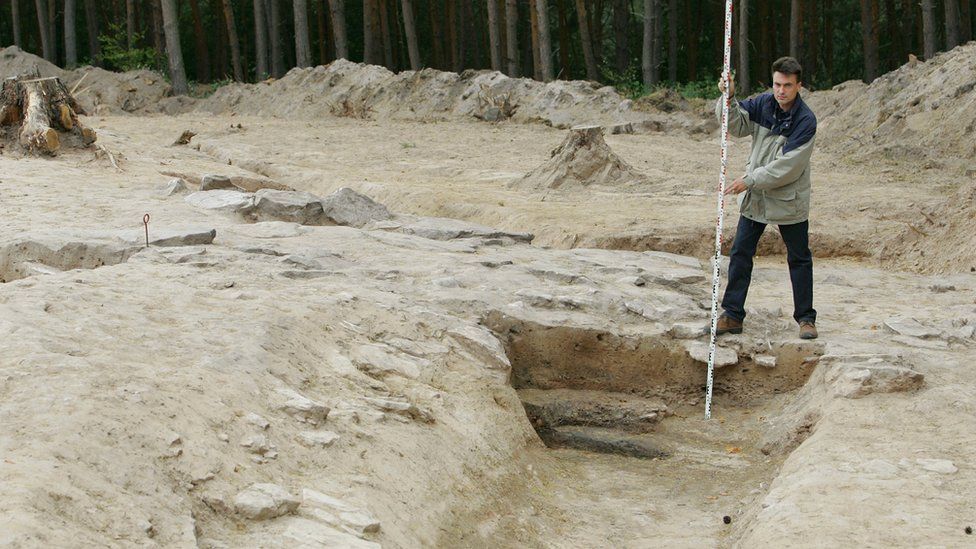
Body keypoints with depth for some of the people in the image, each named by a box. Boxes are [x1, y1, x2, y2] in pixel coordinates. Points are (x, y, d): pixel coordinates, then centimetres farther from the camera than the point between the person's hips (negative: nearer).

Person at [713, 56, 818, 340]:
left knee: (799, 259, 8)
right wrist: (729, 98, -19)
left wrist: (750, 180, -21)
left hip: (789, 200, -4)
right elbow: (737, 125, -2)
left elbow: (789, 166, -22)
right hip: (754, 197, 4)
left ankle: (806, 318, 19)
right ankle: (732, 315, 13)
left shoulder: (806, 120, -18)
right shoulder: (763, 103, -3)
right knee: (740, 253, 5)